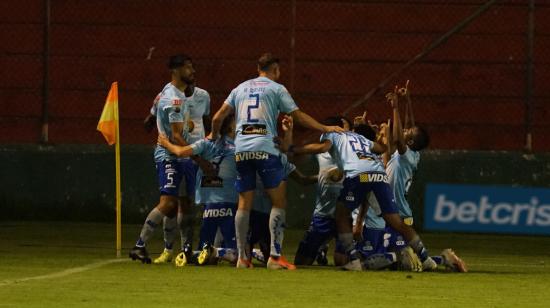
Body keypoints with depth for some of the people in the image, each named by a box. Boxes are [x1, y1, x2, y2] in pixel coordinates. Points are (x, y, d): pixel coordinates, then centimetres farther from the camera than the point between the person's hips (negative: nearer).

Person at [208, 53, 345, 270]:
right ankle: (275, 256, -11)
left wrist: (214, 136, 35)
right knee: (279, 201, -2)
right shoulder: (276, 88, 6)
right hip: (265, 149, -5)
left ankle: (242, 257, 6)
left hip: (241, 149, 5)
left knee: (244, 203, 8)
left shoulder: (241, 88, 19)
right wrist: (325, 129, 10)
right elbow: (298, 116, 4)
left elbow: (218, 118, 17)